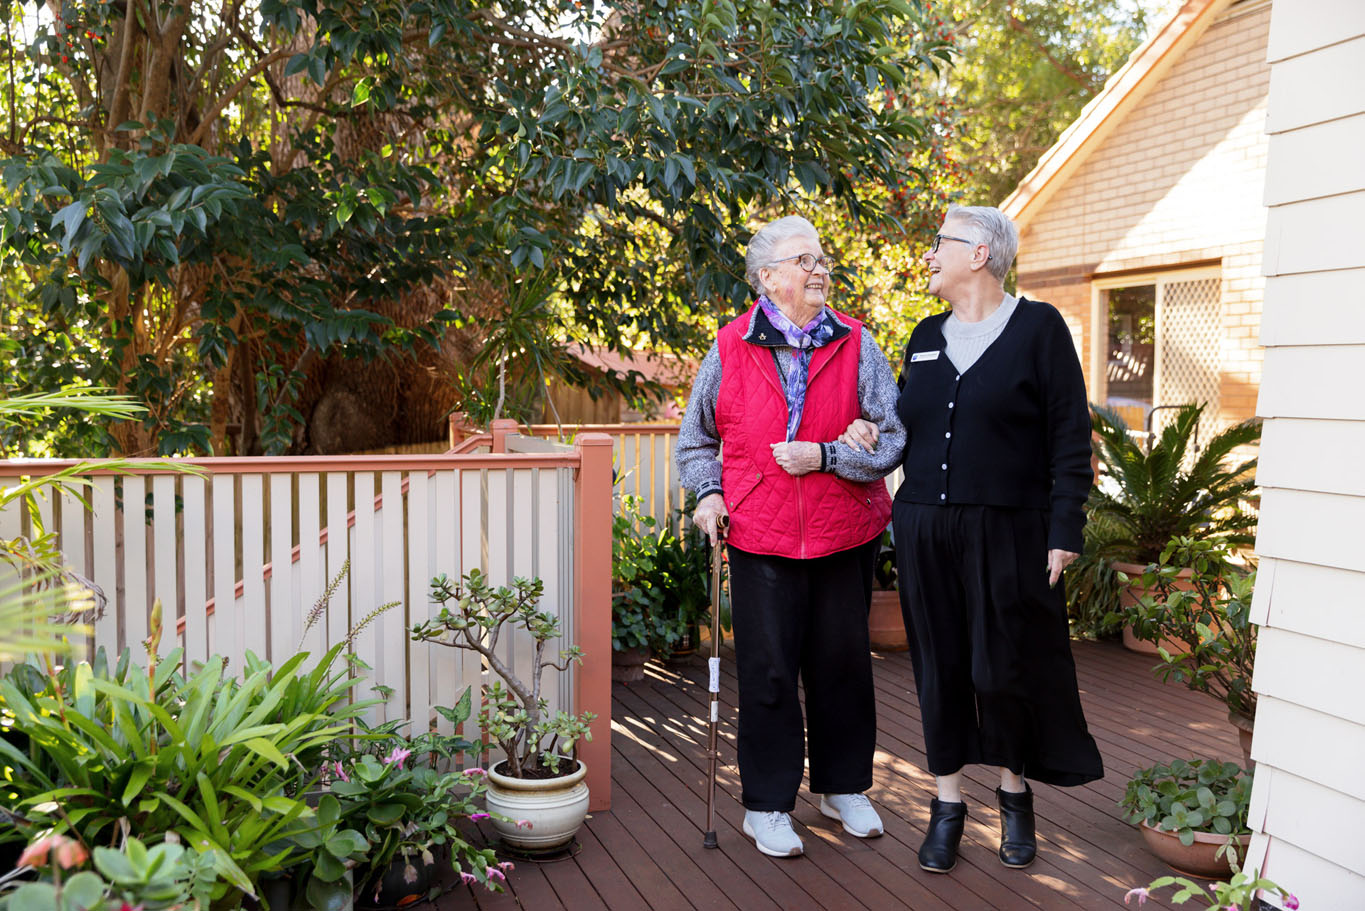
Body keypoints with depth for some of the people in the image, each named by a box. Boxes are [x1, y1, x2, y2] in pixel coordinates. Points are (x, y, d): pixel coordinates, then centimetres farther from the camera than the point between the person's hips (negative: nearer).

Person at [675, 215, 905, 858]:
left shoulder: (855, 346, 0)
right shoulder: (731, 350, -1)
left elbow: (892, 438, -3)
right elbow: (696, 435, 11)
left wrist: (823, 455, -15)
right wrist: (707, 492, -3)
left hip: (845, 537, 2)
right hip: (762, 540, -1)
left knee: (843, 663, 13)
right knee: (768, 673, 4)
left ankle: (843, 786, 34)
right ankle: (766, 805, 21)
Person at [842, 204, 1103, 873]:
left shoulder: (1038, 327, -3)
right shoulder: (926, 336, 13)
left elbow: (1070, 436, -5)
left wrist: (1064, 531, -11)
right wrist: (870, 431, 2)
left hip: (1008, 533, -4)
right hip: (925, 530, 5)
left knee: (1006, 667, 2)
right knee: (939, 663, 8)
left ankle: (1015, 794, 26)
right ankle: (947, 802, 22)